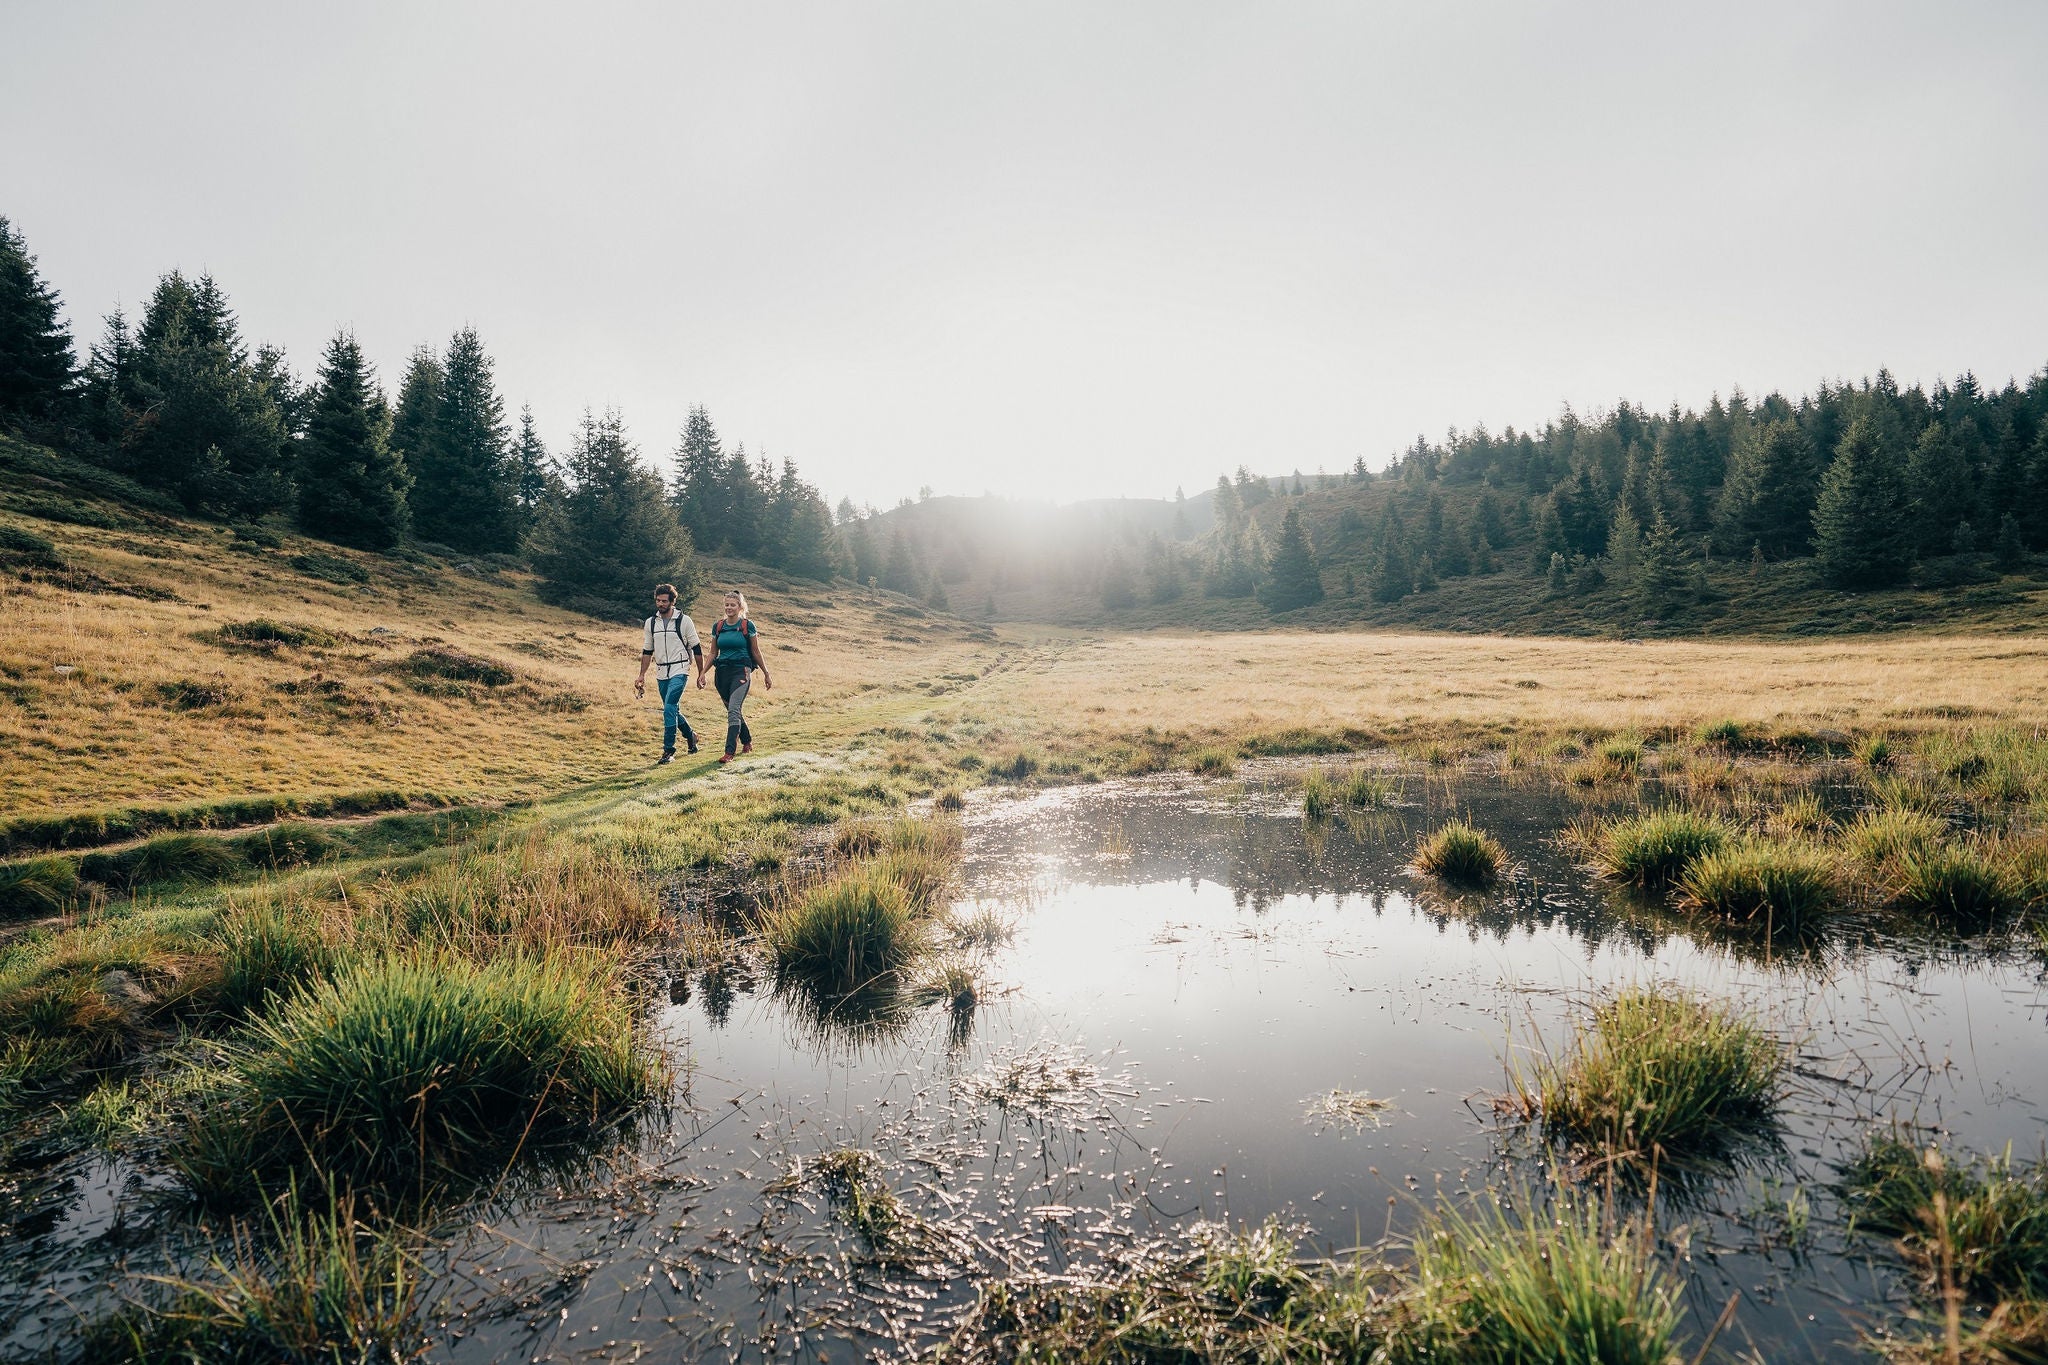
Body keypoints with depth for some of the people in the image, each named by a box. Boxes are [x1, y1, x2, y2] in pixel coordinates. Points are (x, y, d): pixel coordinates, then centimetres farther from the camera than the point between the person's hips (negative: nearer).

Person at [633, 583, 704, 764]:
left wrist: (701, 673, -1)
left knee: (669, 709, -17)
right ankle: (690, 735, 38)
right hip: (661, 674, 5)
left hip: (679, 671, -5)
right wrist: (642, 676, 9)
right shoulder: (651, 622, 7)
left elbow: (696, 648, -1)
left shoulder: (684, 620, -6)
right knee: (673, 710, 13)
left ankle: (668, 751, -11)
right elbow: (647, 651, 13)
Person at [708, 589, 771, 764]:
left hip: (741, 671, -5)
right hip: (722, 671, 5)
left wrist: (766, 674, 9)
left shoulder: (748, 626, -1)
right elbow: (713, 653, 15)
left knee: (733, 710, -18)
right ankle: (747, 742, 35)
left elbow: (756, 652, 6)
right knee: (733, 711, 13)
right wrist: (703, 673, 7)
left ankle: (729, 752, -21)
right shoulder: (717, 626, 9)